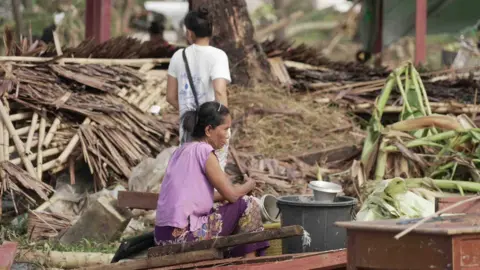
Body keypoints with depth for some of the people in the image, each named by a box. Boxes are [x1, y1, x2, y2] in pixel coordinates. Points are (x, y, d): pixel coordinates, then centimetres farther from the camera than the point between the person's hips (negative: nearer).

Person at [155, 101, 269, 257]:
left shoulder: (181, 151, 15)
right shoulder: (204, 151, -10)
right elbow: (231, 195, -8)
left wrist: (222, 195, 13)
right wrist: (249, 185, 11)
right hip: (184, 236, -9)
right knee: (247, 205, 2)